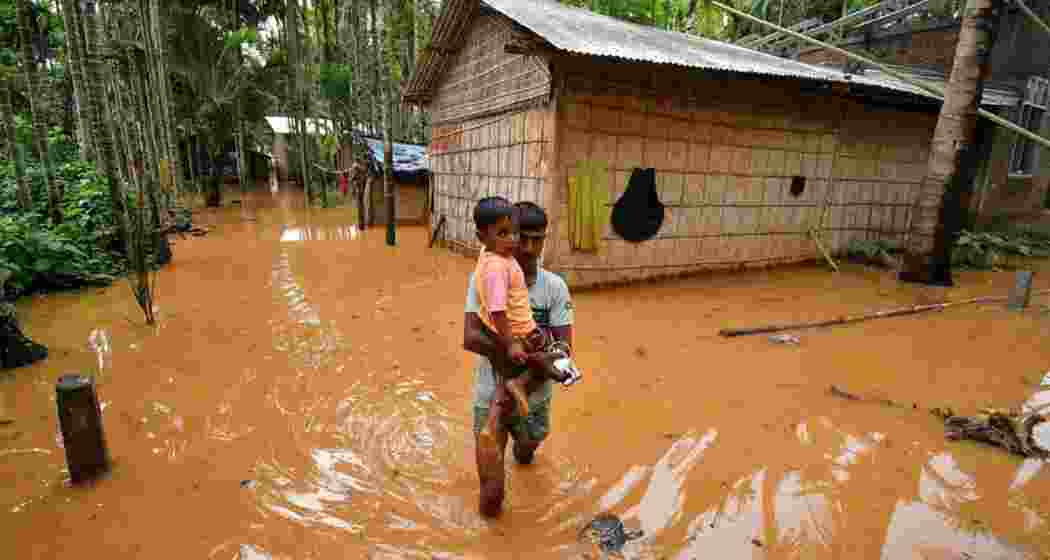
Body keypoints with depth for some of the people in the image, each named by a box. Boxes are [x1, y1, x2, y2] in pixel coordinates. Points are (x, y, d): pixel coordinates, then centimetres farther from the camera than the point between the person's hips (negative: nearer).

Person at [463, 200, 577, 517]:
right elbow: (470, 338, -23)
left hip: (534, 398, 2)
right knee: (492, 498, -1)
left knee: (528, 448, 31)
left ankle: (522, 447, 68)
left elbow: (563, 350, -15)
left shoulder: (554, 286, -12)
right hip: (491, 396, -2)